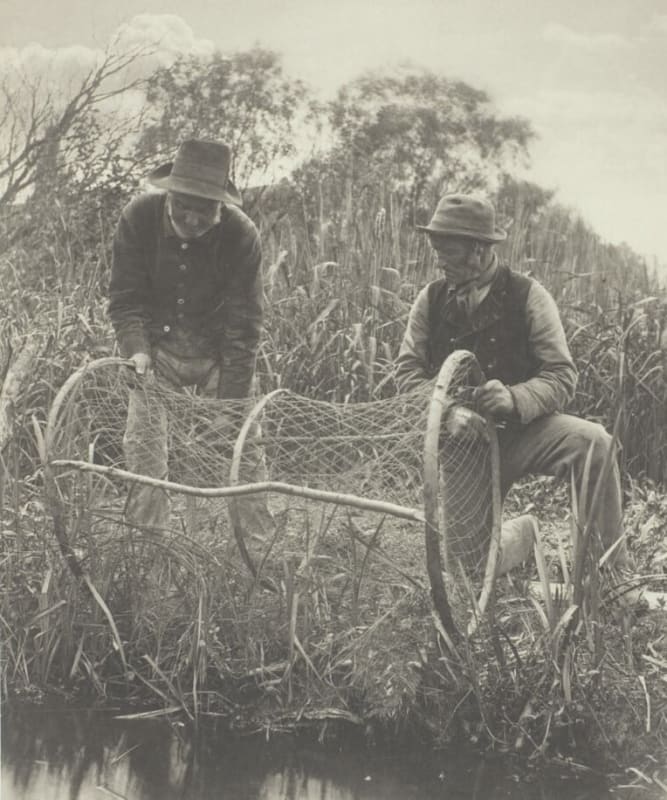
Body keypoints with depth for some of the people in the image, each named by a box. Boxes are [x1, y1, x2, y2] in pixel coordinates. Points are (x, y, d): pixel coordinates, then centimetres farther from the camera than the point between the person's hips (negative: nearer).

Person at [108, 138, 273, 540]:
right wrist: (136, 349, -28)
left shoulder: (241, 235, -22)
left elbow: (243, 326, -20)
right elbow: (126, 297, -9)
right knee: (144, 451, -8)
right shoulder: (139, 217, -17)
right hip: (159, 349, 1)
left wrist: (230, 408, -24)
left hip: (217, 354, -1)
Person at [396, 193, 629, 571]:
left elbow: (562, 377, -12)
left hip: (524, 428, -2)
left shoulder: (527, 296, -8)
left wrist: (514, 398, -33)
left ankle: (613, 570, -23)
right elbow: (408, 369, 0)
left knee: (593, 442, -33)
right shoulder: (431, 299, 0)